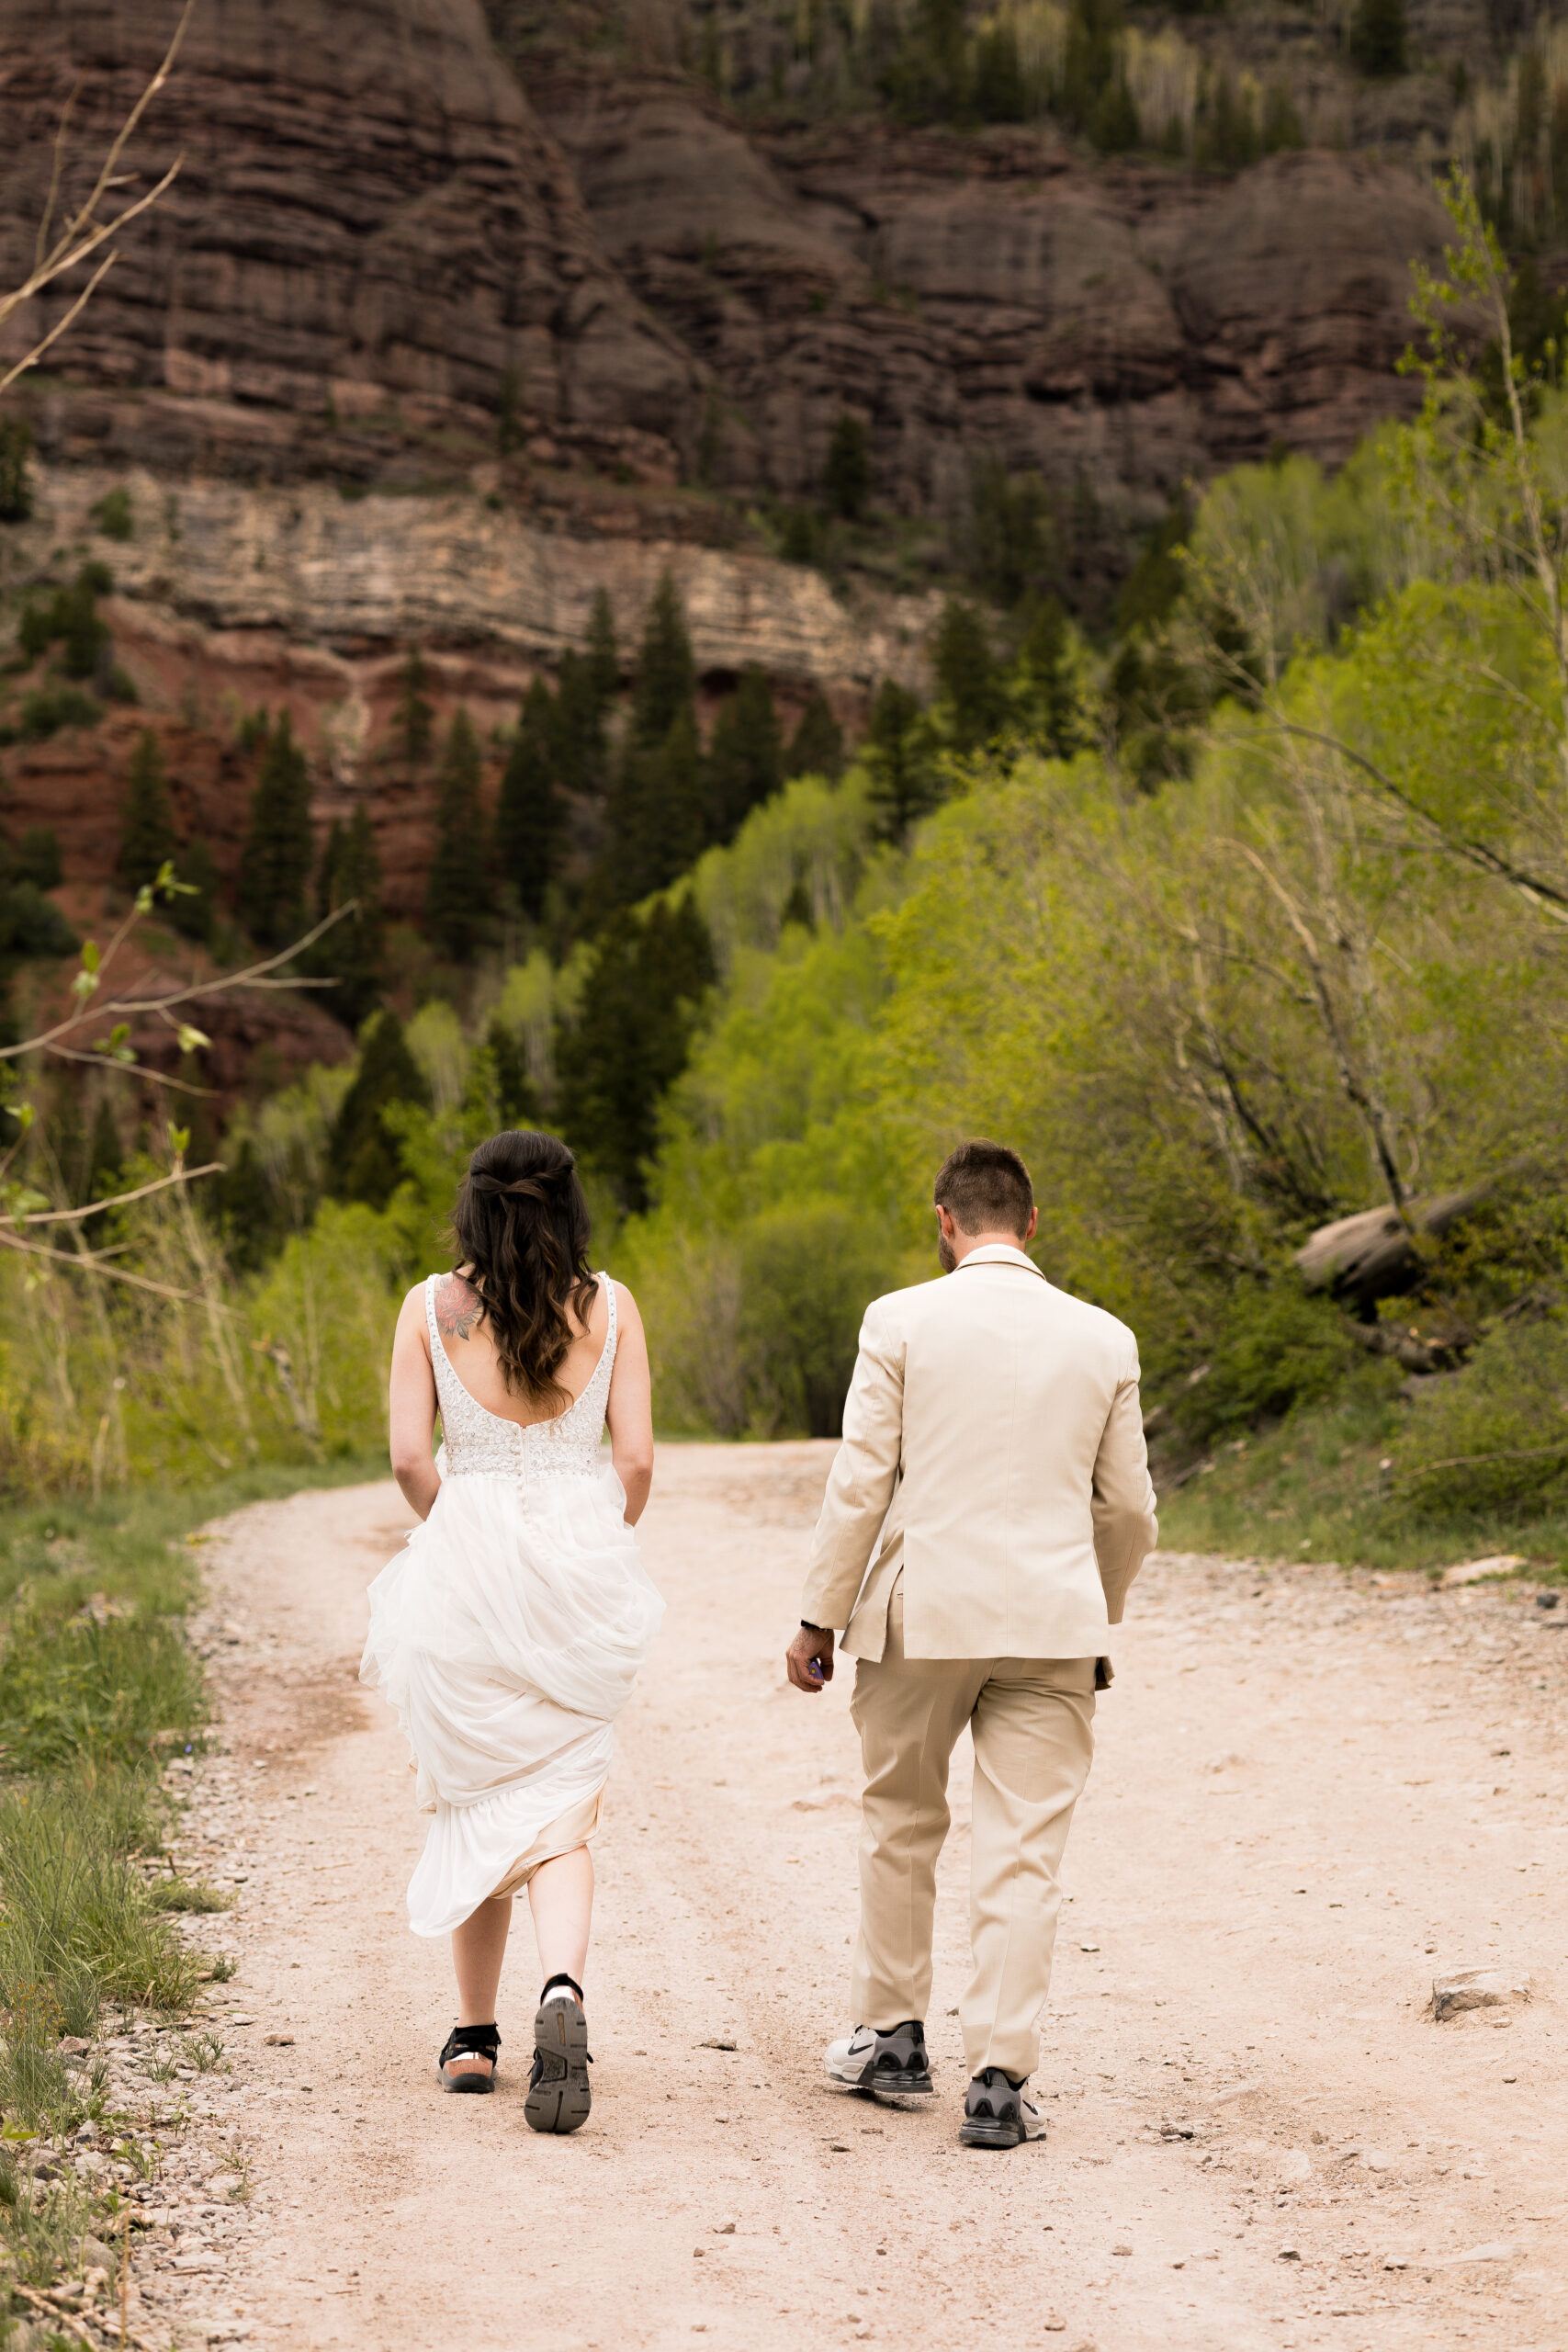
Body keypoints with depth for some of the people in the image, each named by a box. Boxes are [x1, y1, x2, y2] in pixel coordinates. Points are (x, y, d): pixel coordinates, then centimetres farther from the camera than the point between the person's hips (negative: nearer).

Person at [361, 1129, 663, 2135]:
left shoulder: (432, 1307, 0)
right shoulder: (609, 1305, 1)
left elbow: (409, 1458, -5)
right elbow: (638, 1458, -3)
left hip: (466, 1562, 0)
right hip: (579, 1565, 0)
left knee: (474, 1801, 15)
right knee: (560, 1808, 3)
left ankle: (474, 2036, 22)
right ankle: (563, 1993, -23)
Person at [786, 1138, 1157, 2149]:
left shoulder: (902, 1321, -4)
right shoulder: (1104, 1339, 3)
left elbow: (859, 1484, -6)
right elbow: (1130, 1510, 9)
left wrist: (820, 1620, 2)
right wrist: (1100, 1613, 26)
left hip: (920, 1613, -1)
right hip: (1051, 1626, 1)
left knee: (901, 1828, 18)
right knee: (1025, 1856, 3)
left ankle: (893, 2035, 30)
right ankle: (1001, 2080, 0)